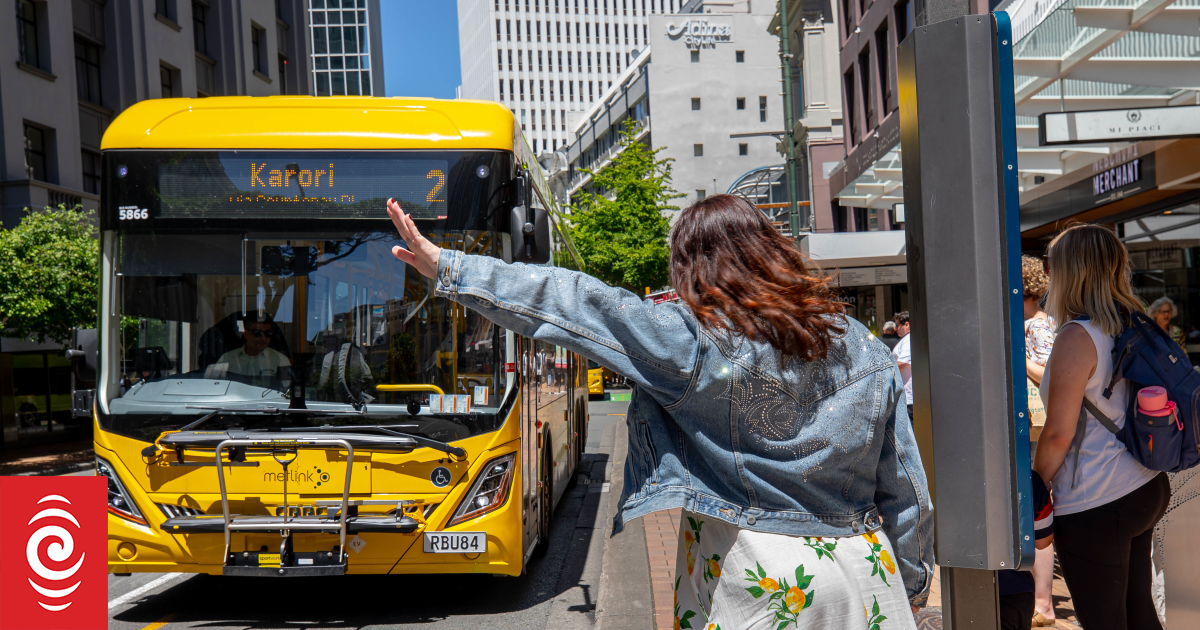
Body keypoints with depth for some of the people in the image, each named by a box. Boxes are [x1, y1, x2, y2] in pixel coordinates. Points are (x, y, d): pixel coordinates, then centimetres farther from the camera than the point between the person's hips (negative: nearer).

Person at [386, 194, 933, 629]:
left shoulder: (693, 341, -15)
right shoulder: (865, 350, 1)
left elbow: (573, 303, -15)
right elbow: (906, 489, 5)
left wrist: (446, 268, -11)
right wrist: (913, 582, 18)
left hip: (750, 578, -4)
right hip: (862, 572, 5)